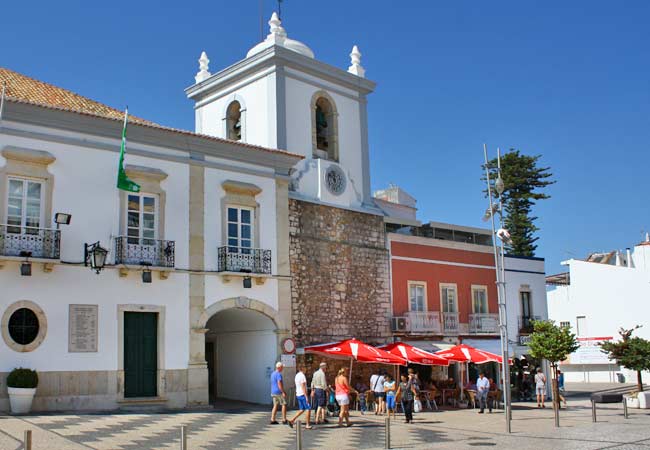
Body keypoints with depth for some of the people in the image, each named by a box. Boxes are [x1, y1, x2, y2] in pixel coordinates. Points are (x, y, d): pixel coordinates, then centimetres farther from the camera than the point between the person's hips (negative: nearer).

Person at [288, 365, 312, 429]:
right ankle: (307, 425, 1)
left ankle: (291, 421, 4)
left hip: (298, 395, 9)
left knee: (302, 410, 13)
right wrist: (306, 397, -20)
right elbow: (303, 387, -20)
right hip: (302, 395, -9)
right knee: (308, 409, -1)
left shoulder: (297, 375, 13)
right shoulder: (302, 376, -16)